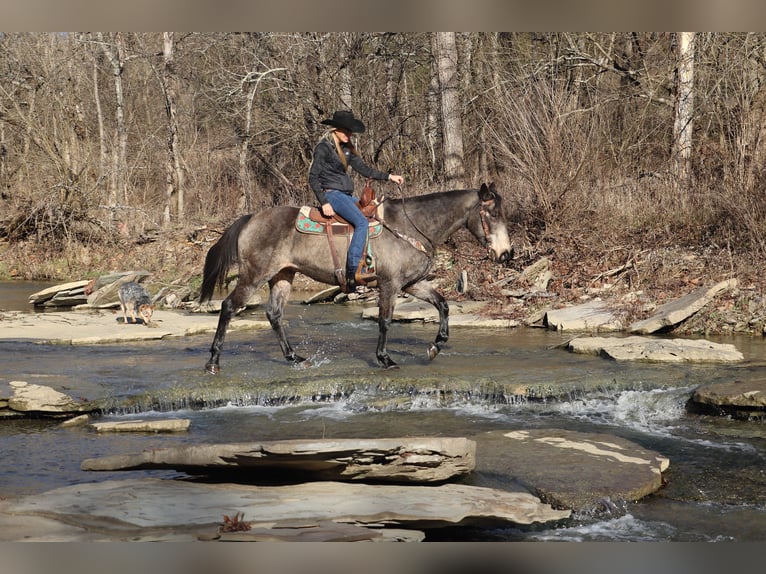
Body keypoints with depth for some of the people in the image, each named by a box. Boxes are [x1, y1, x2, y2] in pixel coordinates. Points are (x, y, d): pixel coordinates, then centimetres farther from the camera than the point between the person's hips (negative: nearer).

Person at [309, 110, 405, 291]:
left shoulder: (347, 149, 16)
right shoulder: (323, 148, -8)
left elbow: (364, 169, 18)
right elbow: (313, 178, -11)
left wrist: (389, 177, 8)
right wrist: (324, 203, -20)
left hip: (347, 195, 9)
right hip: (332, 194, -9)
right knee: (361, 221, -27)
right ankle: (354, 272, -35)